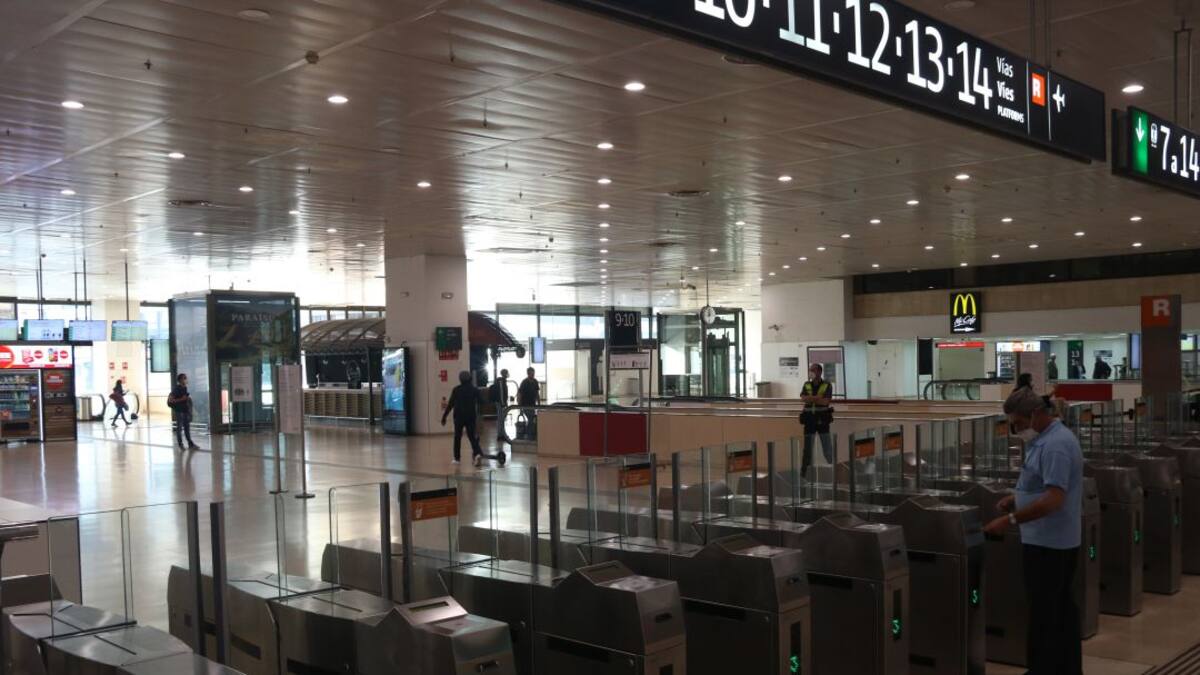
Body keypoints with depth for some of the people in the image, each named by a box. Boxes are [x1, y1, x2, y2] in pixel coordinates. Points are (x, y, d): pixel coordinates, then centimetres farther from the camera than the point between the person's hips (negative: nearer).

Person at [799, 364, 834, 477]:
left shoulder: (826, 385, -3)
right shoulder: (807, 385, 7)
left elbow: (825, 401, -15)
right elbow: (803, 398, -9)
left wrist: (810, 398, -10)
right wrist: (818, 397, -16)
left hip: (822, 419, -2)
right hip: (809, 419, 2)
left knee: (827, 446, 0)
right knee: (807, 446, 5)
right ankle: (804, 470, 10)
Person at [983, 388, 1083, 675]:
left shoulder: (1055, 445, -22)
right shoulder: (1049, 438, 11)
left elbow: (1054, 499, -28)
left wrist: (1011, 520, -26)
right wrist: (1018, 498, 10)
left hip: (1046, 543, -10)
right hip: (1060, 541, 10)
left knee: (1044, 614, -3)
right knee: (1062, 609, 15)